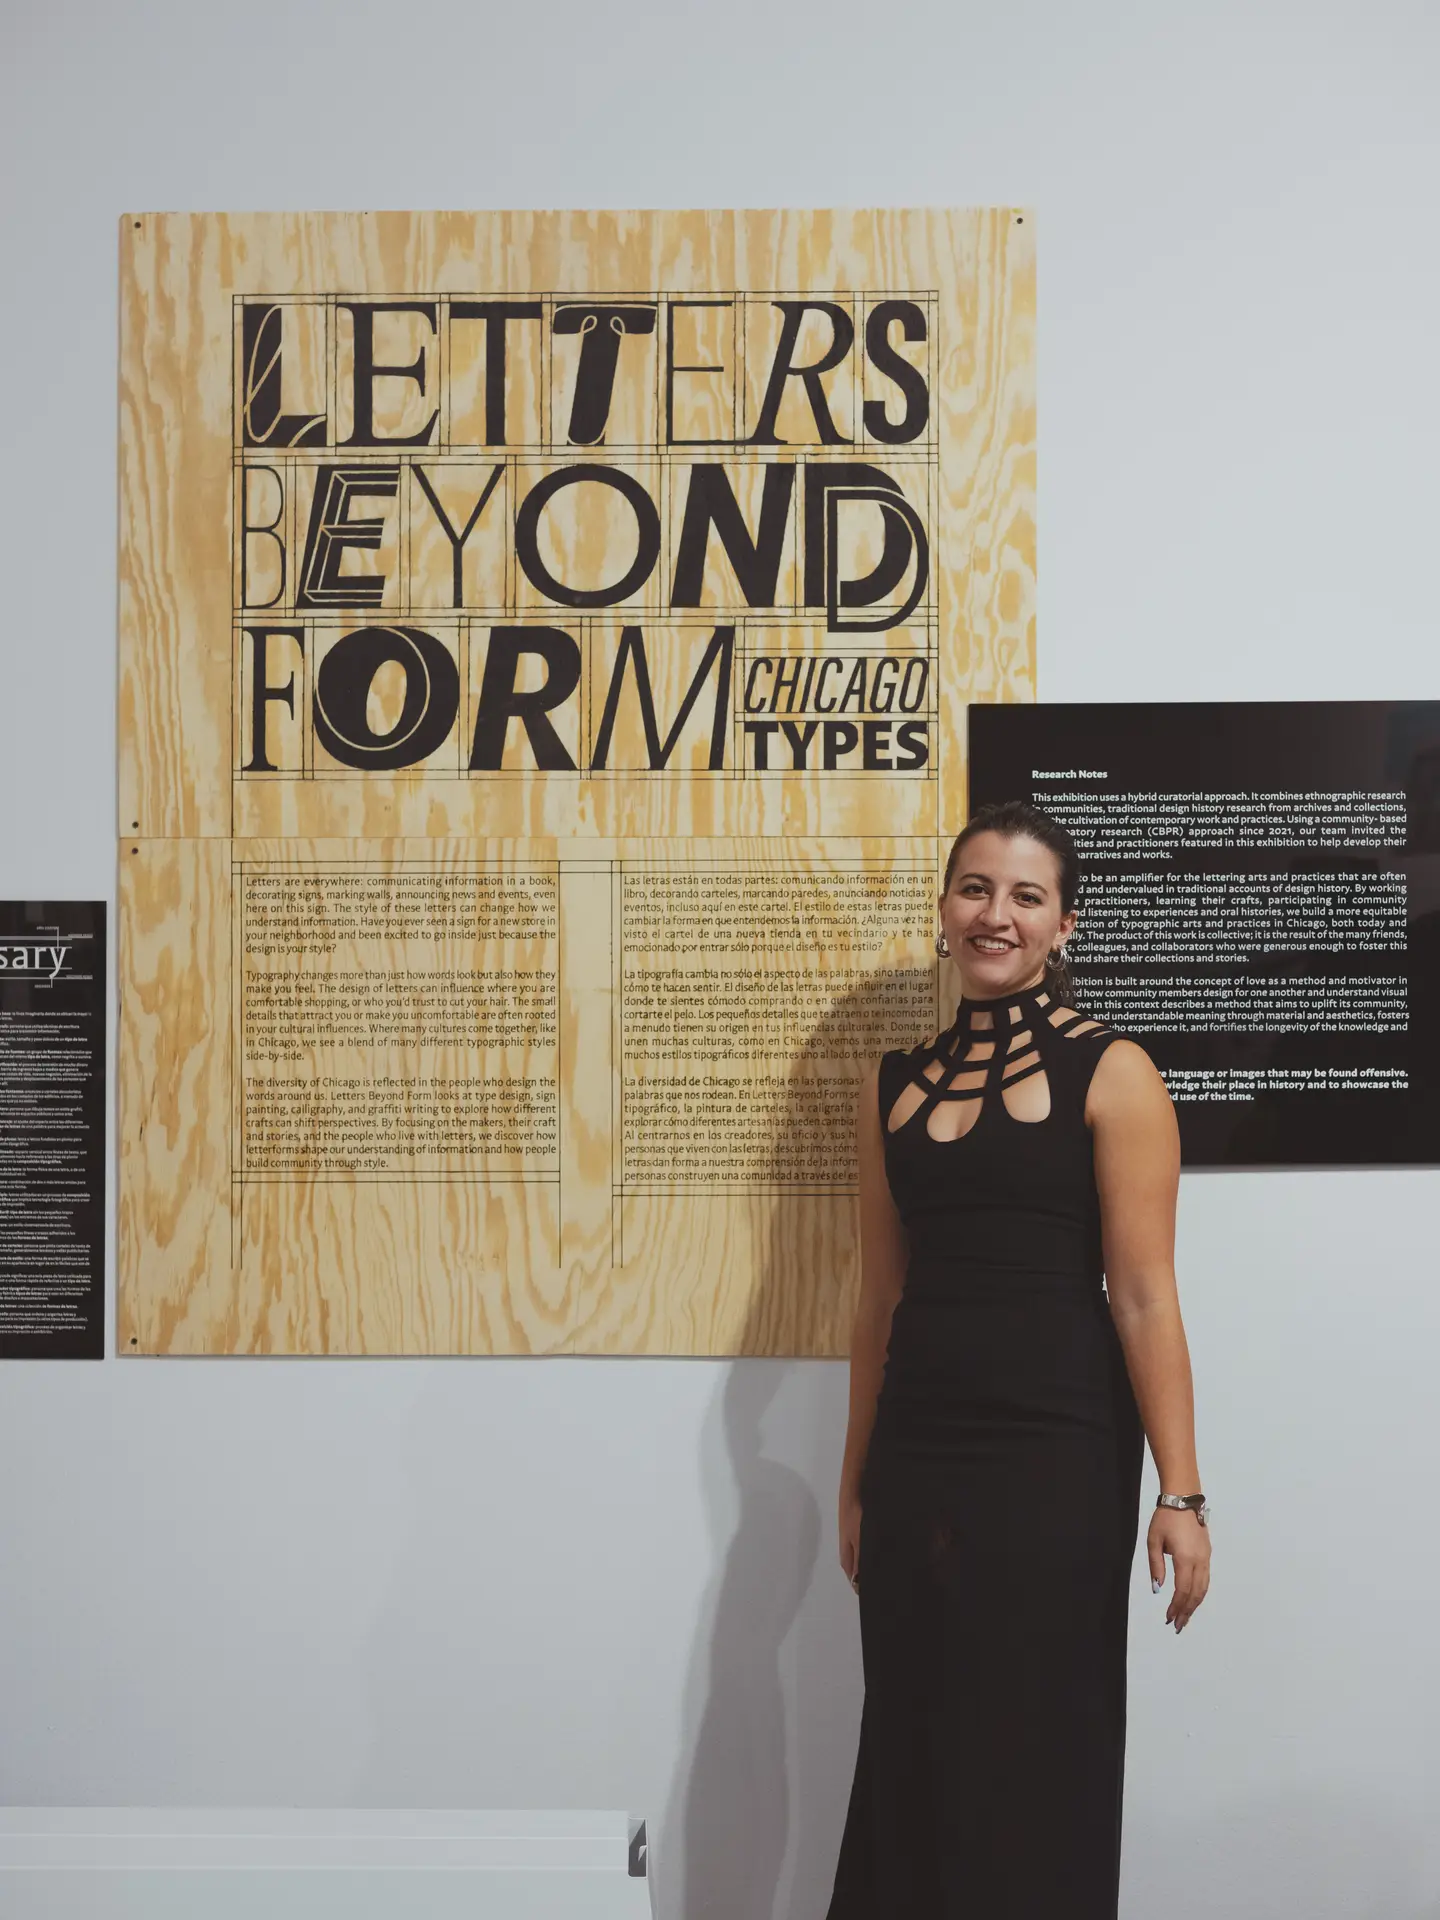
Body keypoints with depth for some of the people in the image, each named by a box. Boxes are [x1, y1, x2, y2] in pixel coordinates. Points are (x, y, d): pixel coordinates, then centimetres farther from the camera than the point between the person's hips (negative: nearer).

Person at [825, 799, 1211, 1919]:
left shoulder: (1110, 1074, -5)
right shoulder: (896, 1084, 8)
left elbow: (1143, 1297, -9)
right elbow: (882, 1303, 11)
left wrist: (1179, 1492, -12)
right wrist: (856, 1480, 13)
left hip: (1056, 1451, -4)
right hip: (916, 1450, 5)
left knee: (1033, 1752, 6)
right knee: (911, 1749, 13)